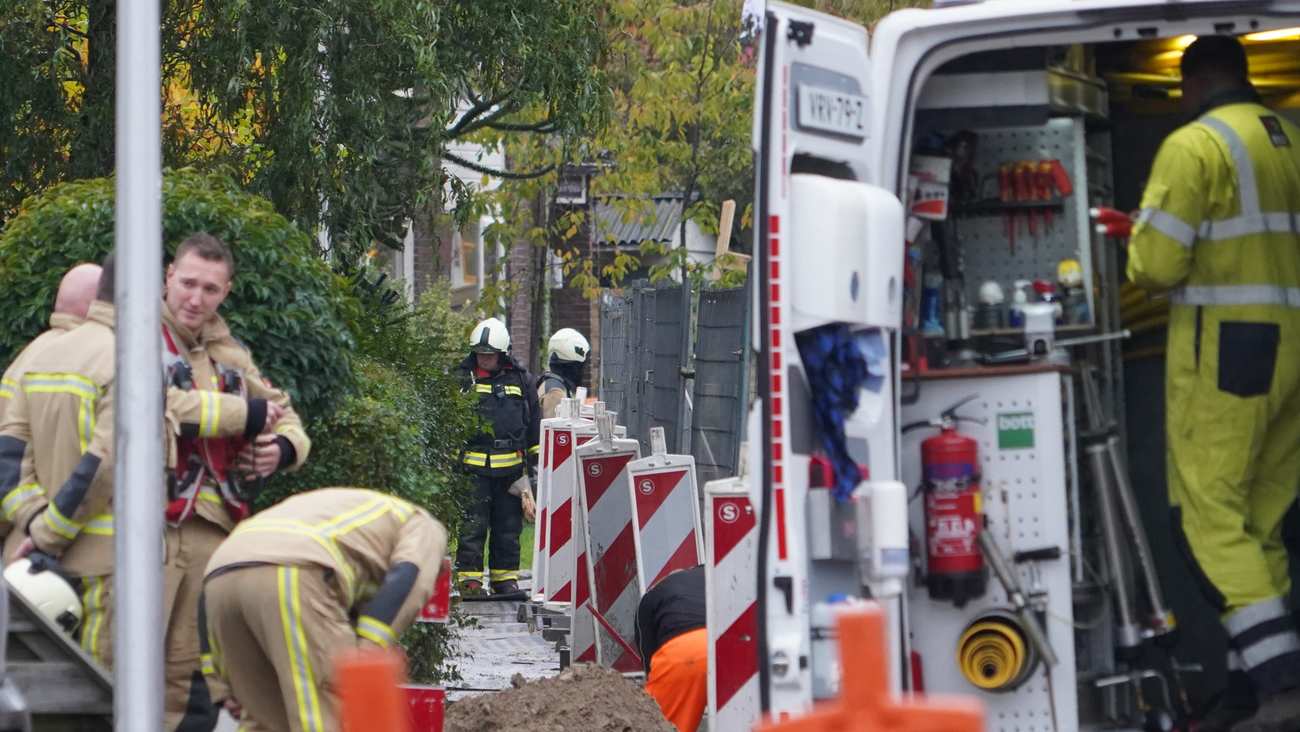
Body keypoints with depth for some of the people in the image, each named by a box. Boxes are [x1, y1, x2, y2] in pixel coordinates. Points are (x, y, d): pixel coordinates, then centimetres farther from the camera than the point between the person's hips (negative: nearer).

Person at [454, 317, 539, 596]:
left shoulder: (520, 380, 10)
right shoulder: (462, 379, 3)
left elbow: (534, 423, 17)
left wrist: (536, 461, 15)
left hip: (510, 468, 3)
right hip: (473, 467, -3)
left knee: (508, 527, 8)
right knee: (472, 526, -6)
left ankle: (505, 579, 15)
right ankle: (469, 578, -2)